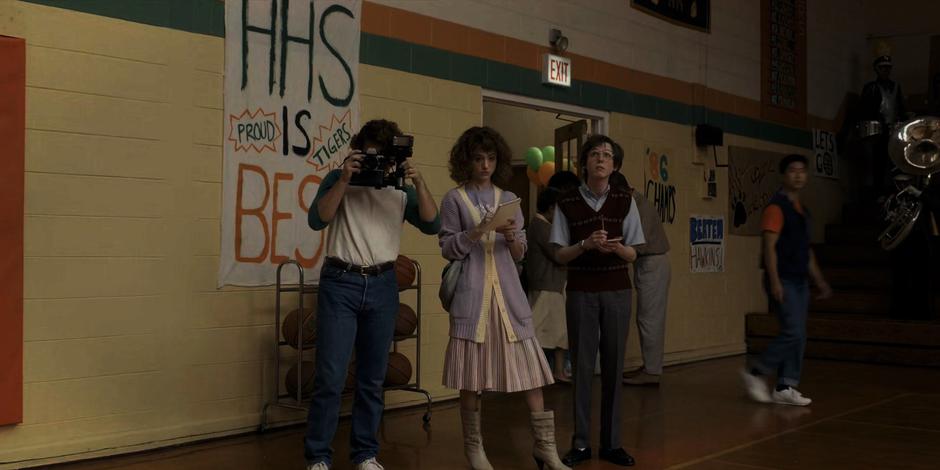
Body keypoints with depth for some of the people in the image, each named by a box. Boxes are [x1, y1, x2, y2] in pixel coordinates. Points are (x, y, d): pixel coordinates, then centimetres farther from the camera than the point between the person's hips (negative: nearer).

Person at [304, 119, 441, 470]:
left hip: (383, 286, 3)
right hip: (340, 283, -3)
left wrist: (419, 183, -14)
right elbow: (316, 220, -11)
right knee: (331, 376, -6)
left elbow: (432, 225, -3)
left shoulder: (401, 190, 9)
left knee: (373, 378, 9)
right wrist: (344, 180, -19)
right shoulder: (339, 179, 3)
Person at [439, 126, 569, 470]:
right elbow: (447, 249, -2)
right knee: (472, 374, 1)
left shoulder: (509, 199, 13)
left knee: (529, 369, -1)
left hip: (508, 290, 3)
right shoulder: (454, 199, 3)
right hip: (472, 292, -3)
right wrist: (476, 232, -17)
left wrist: (512, 238, -9)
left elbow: (519, 255, 12)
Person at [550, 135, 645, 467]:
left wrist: (616, 248, -18)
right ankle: (580, 443, 8)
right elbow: (559, 255, 0)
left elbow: (632, 255, 3)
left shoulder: (625, 201, 3)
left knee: (613, 365, 4)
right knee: (582, 365, 1)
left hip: (617, 292, 1)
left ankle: (611, 442, 13)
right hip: (581, 293, -1)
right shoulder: (567, 203, -1)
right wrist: (586, 244, -18)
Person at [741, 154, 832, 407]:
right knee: (793, 332, -14)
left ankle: (785, 388, 12)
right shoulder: (776, 206, -9)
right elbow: (770, 246, -16)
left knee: (798, 336, 6)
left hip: (800, 281, 9)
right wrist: (774, 281, -22)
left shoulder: (802, 210, 17)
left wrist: (819, 279, 21)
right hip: (783, 281, -9)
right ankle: (755, 373, 0)